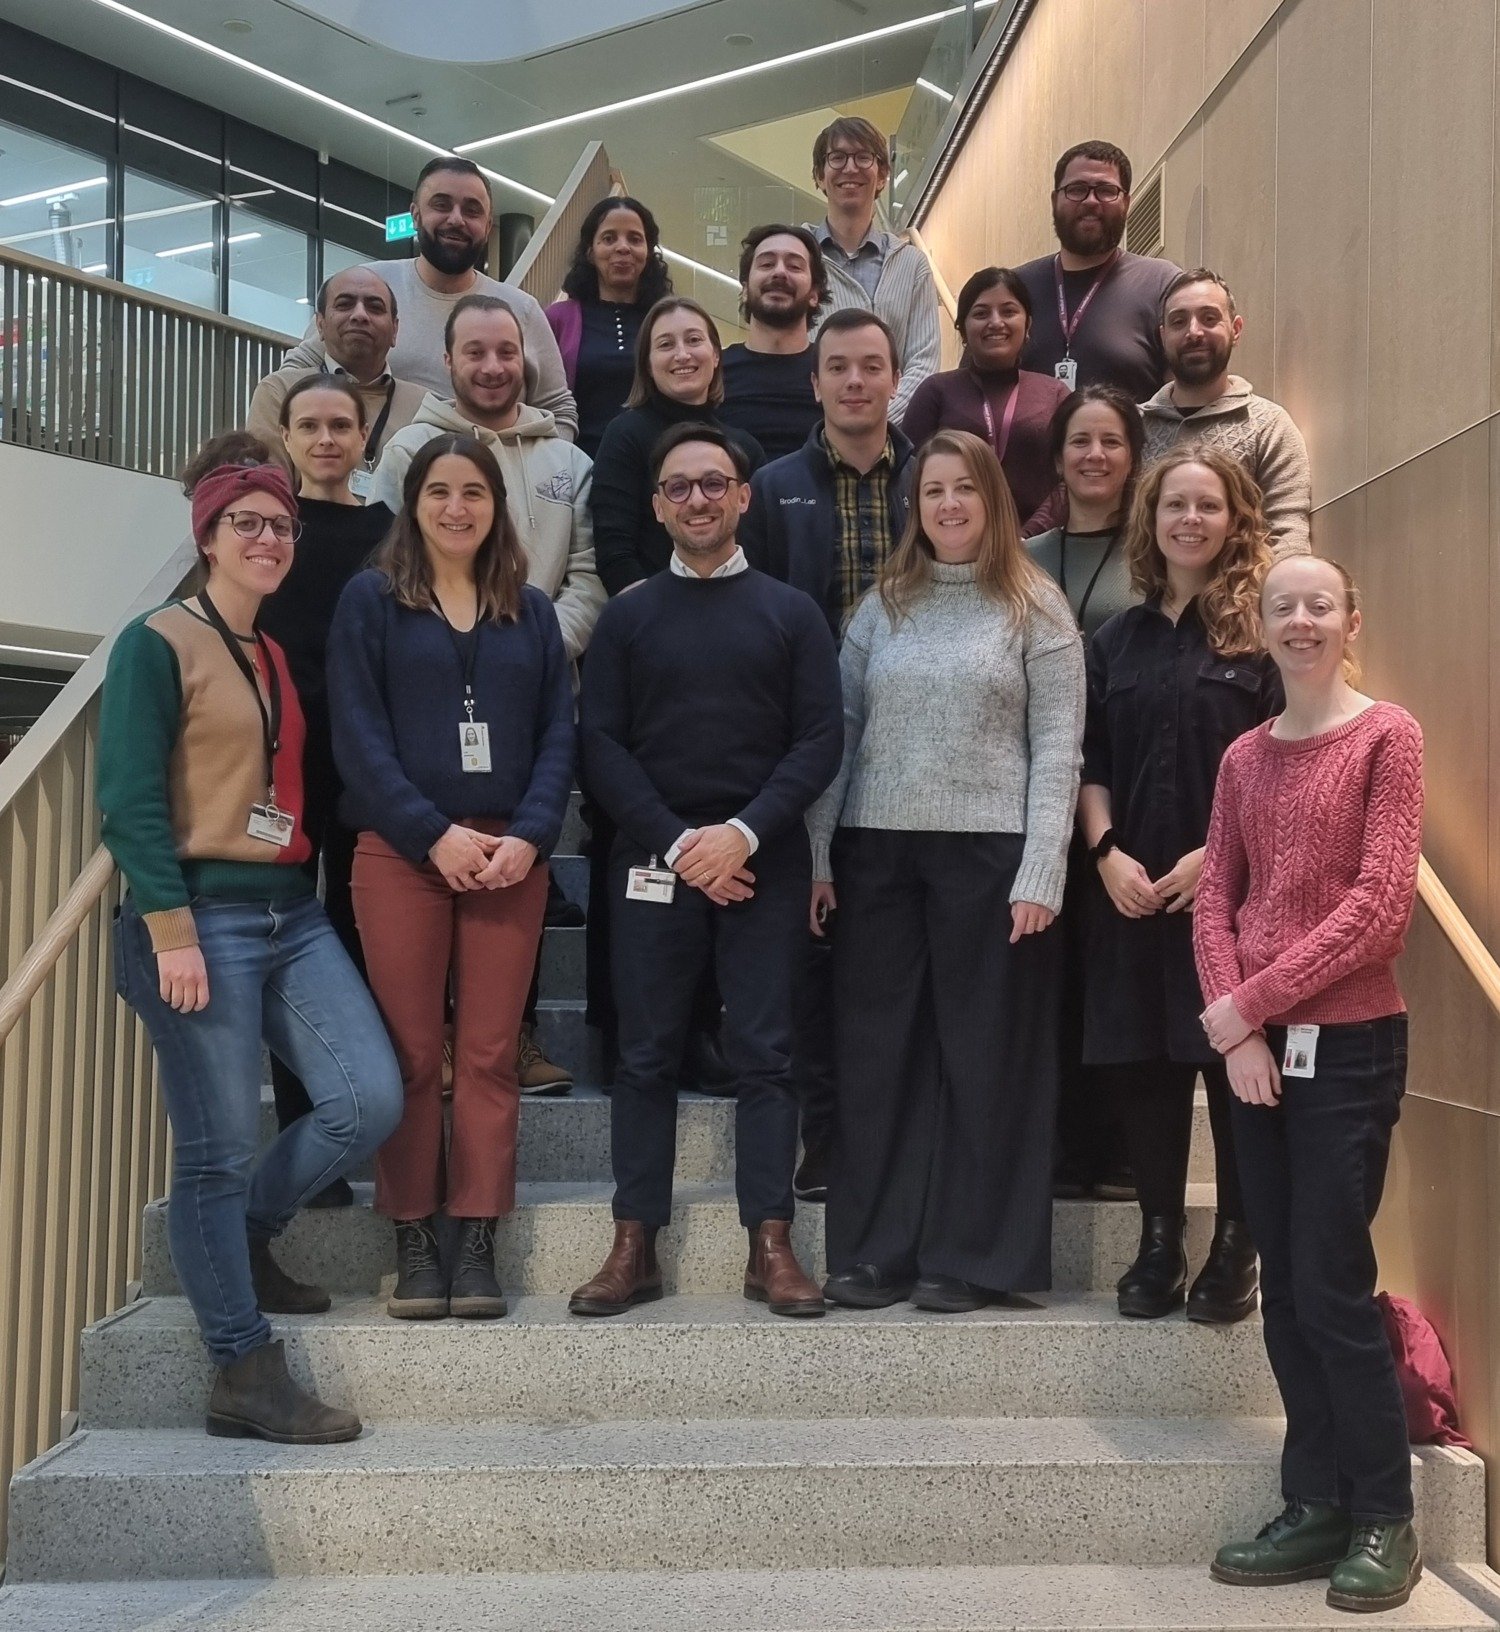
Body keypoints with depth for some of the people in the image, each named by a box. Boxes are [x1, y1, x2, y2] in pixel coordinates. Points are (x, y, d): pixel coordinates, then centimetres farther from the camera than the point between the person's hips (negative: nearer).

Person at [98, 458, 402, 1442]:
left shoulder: (279, 654, 17)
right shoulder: (159, 644, -4)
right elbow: (130, 801, -11)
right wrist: (172, 929, -17)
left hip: (292, 914, 7)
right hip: (203, 920, -7)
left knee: (371, 1101, -3)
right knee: (219, 1149, -1)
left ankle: (244, 1239, 23)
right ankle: (246, 1376, 10)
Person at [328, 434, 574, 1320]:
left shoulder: (532, 610, 14)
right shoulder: (371, 600, 6)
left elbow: (559, 735, 8)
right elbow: (359, 734, -2)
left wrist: (529, 837, -8)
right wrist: (436, 835, -12)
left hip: (511, 855, 2)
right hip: (400, 851, -2)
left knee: (490, 1055, 1)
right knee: (411, 1055, 0)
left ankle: (479, 1244, 7)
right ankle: (414, 1243, 9)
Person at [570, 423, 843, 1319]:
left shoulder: (793, 613, 8)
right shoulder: (627, 616, 9)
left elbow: (820, 740, 0)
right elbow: (603, 744, 2)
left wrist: (745, 833, -13)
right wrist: (676, 844, -10)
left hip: (765, 861, 0)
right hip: (653, 862, 1)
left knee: (763, 1051, 0)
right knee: (647, 1055, 3)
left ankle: (772, 1246, 6)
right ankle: (636, 1247, 10)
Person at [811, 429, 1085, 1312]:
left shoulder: (1036, 607, 2)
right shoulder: (884, 604, 11)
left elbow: (1057, 751, -3)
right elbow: (839, 731, 8)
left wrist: (1041, 874, -11)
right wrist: (816, 852, 0)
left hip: (989, 853, -3)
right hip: (879, 850, 3)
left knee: (982, 1053, 4)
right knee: (877, 1049, 6)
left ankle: (970, 1255, 15)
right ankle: (874, 1248, 16)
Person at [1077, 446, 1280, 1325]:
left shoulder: (1262, 629, 0)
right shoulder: (1119, 639, 14)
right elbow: (1090, 762, 11)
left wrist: (1215, 855, -14)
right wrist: (1107, 854, -3)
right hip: (1133, 887, 4)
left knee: (1235, 1061, 0)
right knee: (1143, 1064, 6)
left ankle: (1236, 1250, 13)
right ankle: (1159, 1243, 18)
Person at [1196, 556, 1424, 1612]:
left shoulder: (1387, 735, -5)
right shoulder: (1245, 757, 11)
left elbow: (1381, 905, -13)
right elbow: (1215, 900, 7)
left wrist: (1249, 1002, -13)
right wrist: (1237, 1034, -7)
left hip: (1349, 1045, -5)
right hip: (1256, 1049, 5)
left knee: (1331, 1287, -2)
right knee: (1283, 1289, 9)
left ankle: (1386, 1518, 14)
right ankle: (1317, 1505, 20)